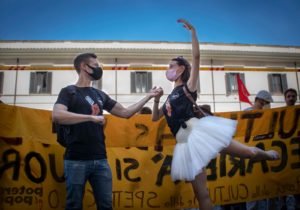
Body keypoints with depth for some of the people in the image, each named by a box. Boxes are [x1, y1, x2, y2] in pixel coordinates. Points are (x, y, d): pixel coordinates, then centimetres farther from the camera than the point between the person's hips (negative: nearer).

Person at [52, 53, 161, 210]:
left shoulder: (100, 95, 15)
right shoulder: (69, 91, -1)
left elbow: (125, 113, 16)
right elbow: (57, 116, -20)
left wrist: (148, 97, 14)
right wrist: (91, 117, -22)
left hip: (100, 160, 5)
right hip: (76, 160, -4)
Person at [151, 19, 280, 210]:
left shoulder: (188, 87, 7)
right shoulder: (170, 98, 24)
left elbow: (197, 57, -5)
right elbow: (155, 117, 28)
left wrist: (193, 31, -5)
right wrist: (156, 99, 13)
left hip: (198, 131, -5)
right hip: (186, 142, 6)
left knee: (248, 153, -2)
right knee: (201, 194, 4)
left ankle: (269, 154, 34)